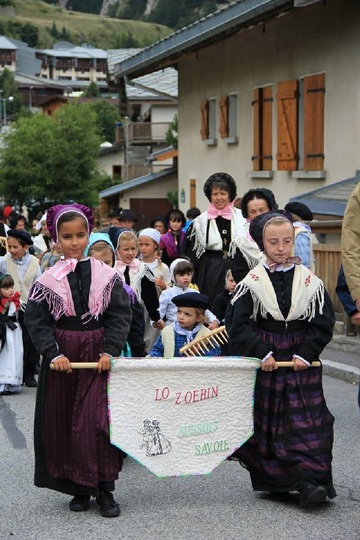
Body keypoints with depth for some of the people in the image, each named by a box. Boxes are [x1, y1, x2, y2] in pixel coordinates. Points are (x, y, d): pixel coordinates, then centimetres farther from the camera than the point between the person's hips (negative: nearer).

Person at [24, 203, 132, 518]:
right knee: (62, 421, 4)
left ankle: (104, 490, 0)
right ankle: (79, 488, 16)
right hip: (62, 358, 2)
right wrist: (53, 353, -14)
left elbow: (120, 316, -2)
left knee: (97, 420, -9)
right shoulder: (47, 280, 1)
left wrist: (109, 351, -13)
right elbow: (37, 321, -2)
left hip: (98, 357, -1)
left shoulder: (107, 276, 1)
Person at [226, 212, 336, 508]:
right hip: (264, 362, 0)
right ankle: (274, 481, 15)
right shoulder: (252, 282, -1)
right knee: (265, 421, 4)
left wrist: (305, 354, -9)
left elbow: (324, 323, 1)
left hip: (302, 363, 0)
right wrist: (261, 352, -13)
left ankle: (310, 479, -10)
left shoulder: (310, 282, 1)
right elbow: (239, 324, -4)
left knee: (306, 420, -8)